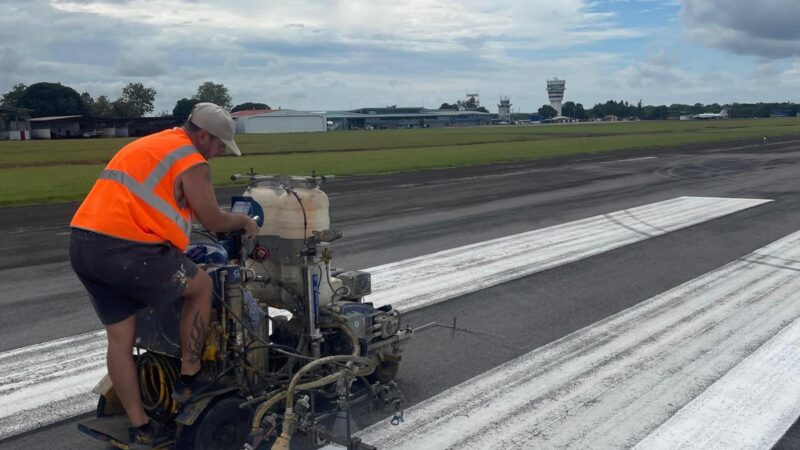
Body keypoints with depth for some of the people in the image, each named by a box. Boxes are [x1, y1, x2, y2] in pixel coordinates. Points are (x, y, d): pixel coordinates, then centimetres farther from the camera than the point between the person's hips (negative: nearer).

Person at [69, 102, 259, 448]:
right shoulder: (192, 162, -4)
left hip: (82, 242, 9)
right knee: (202, 285, 12)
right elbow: (212, 220, 1)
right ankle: (189, 379, 18)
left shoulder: (146, 145, 25)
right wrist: (244, 221, 21)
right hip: (127, 249, -9)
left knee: (120, 338, 14)